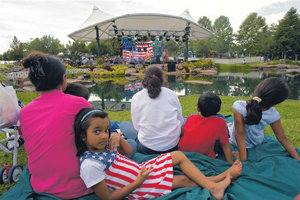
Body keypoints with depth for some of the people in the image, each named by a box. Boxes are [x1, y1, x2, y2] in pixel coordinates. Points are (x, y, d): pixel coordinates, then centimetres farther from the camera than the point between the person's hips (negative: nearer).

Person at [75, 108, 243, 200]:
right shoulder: (90, 165, -26)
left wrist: (118, 138, -11)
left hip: (141, 169, 8)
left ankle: (215, 183, 15)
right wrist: (138, 182, -25)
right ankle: (213, 185, 19)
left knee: (179, 155, 6)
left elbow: (128, 152, 10)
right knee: (182, 180, -7)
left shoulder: (103, 145, -3)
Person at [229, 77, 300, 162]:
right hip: (257, 144, 4)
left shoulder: (239, 107, -37)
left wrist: (243, 159, -17)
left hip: (235, 144, -3)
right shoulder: (273, 115, -25)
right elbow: (283, 138, -13)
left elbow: (240, 134, -29)